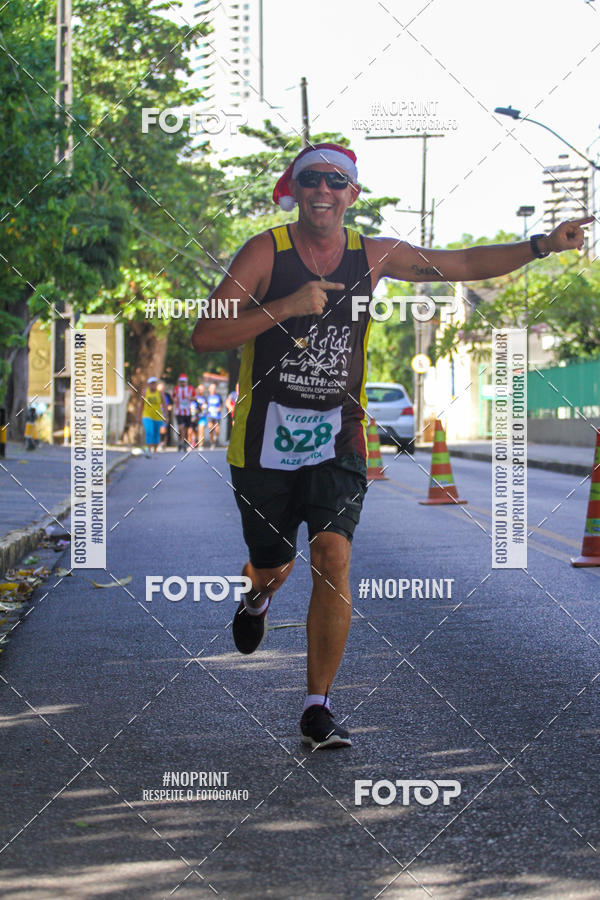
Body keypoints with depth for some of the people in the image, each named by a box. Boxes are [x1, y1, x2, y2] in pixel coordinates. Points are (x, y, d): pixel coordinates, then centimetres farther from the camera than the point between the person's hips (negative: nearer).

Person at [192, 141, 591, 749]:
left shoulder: (373, 256, 1)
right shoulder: (265, 252, -9)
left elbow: (465, 265, 12)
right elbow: (205, 337, -16)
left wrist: (543, 244, 4)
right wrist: (287, 306, -26)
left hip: (338, 435, 1)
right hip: (267, 434, -1)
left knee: (332, 558, -16)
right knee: (272, 565, 10)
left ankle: (317, 707, -7)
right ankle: (260, 595, 51)